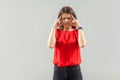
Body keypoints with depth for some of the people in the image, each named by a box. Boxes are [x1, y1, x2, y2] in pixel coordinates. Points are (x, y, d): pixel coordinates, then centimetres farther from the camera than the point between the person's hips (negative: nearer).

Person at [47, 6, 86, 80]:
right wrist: (54, 27, -15)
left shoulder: (77, 32, 1)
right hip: (59, 70, 1)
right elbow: (50, 45, -16)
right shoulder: (57, 32, 3)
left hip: (74, 69, 0)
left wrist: (79, 27, -16)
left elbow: (82, 44, -19)